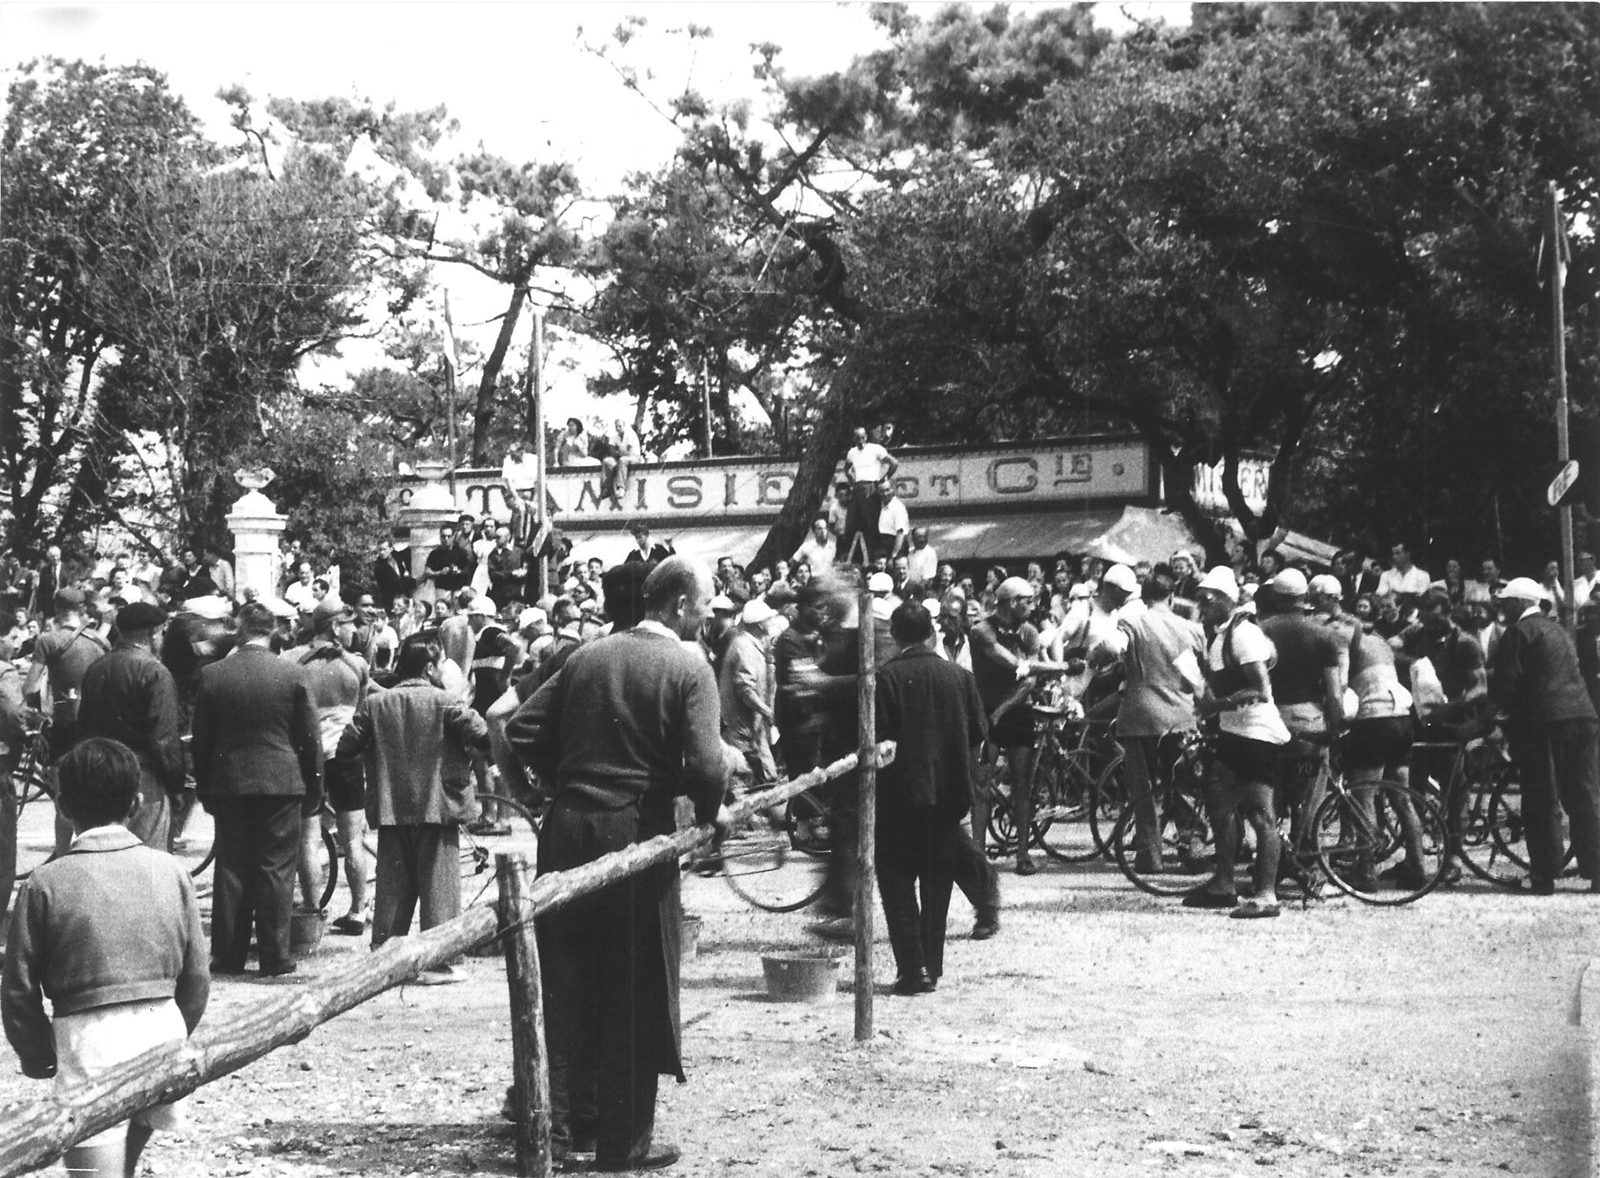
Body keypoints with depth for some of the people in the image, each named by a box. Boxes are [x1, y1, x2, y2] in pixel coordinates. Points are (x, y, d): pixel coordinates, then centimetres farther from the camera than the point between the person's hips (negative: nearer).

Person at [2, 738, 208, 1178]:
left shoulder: (45, 884, -5)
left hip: (88, 1041, -4)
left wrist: (37, 1056, 15)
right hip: (162, 1027, 4)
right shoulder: (170, 872, 3)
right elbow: (196, 977, 7)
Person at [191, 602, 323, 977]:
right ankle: (274, 957, 5)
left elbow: (201, 740, 4)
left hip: (228, 785, 2)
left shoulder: (212, 675, -2)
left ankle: (228, 956, 12)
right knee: (276, 870, 3)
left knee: (231, 871, 8)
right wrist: (314, 786, 9)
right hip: (281, 782, -2)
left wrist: (204, 790, 13)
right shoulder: (291, 675, -6)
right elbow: (309, 737, -1)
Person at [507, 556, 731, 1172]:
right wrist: (710, 813, -1)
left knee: (566, 982, 14)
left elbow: (520, 730, 6)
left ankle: (563, 1121, 22)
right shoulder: (688, 669, -8)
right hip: (636, 833, -5)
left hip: (566, 829, 5)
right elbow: (705, 765, -20)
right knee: (634, 994, 7)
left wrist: (567, 777, 14)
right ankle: (624, 1140, 13)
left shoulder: (588, 656, 8)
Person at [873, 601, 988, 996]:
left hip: (900, 792, -4)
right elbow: (979, 734, 5)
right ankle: (932, 967, 13)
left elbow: (877, 739, -12)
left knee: (897, 879, 4)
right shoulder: (959, 676, 1)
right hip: (949, 793, 4)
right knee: (937, 882, 13)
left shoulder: (886, 678, -10)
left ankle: (913, 967, -6)